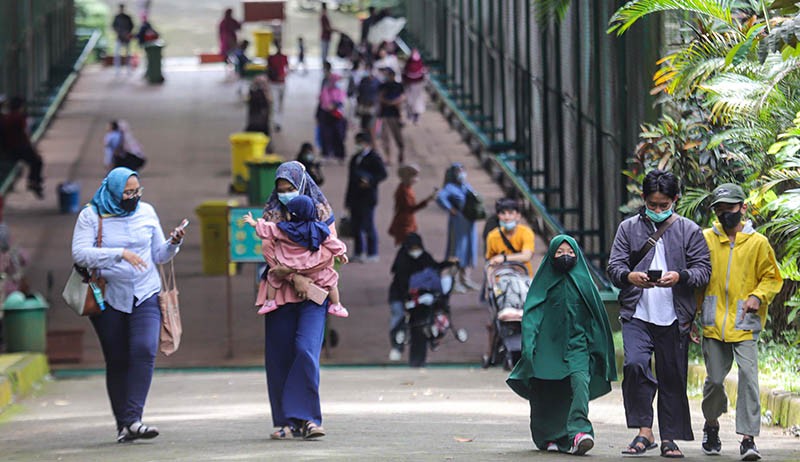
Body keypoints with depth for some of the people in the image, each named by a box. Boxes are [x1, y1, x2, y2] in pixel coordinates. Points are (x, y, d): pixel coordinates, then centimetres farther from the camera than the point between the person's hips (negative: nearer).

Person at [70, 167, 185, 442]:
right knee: (117, 361, 3)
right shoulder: (91, 216, -2)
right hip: (110, 298, -1)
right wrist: (120, 253, -23)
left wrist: (173, 243, -6)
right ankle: (123, 425, 12)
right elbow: (80, 254, -15)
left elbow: (159, 256, 15)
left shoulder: (146, 212, 8)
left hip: (145, 296, 1)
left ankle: (133, 419, -24)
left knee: (144, 351, -19)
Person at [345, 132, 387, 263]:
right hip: (355, 197, 7)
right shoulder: (355, 158, 16)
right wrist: (348, 198, 17)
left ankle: (372, 254, 3)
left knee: (368, 226, -4)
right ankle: (359, 253, 16)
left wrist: (370, 181, -27)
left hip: (367, 198, -7)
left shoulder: (374, 158, -5)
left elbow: (382, 173, -12)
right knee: (356, 227, 8)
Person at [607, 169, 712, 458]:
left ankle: (669, 438, 16)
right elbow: (614, 265, 6)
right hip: (636, 315, 0)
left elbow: (703, 270, 3)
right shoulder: (629, 228, 9)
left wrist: (679, 277, -18)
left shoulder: (689, 231, 6)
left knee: (673, 378, 5)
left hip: (674, 318, 0)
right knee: (634, 364, -20)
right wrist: (630, 276, -17)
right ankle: (644, 431, -12)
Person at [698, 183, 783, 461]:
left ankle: (748, 438, -13)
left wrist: (758, 296, -9)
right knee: (714, 379, 7)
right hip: (713, 323, 2)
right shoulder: (706, 239, 6)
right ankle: (711, 425, 34)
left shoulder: (758, 243, 2)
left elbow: (772, 277, 9)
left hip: (745, 323, -2)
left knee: (748, 376, -14)